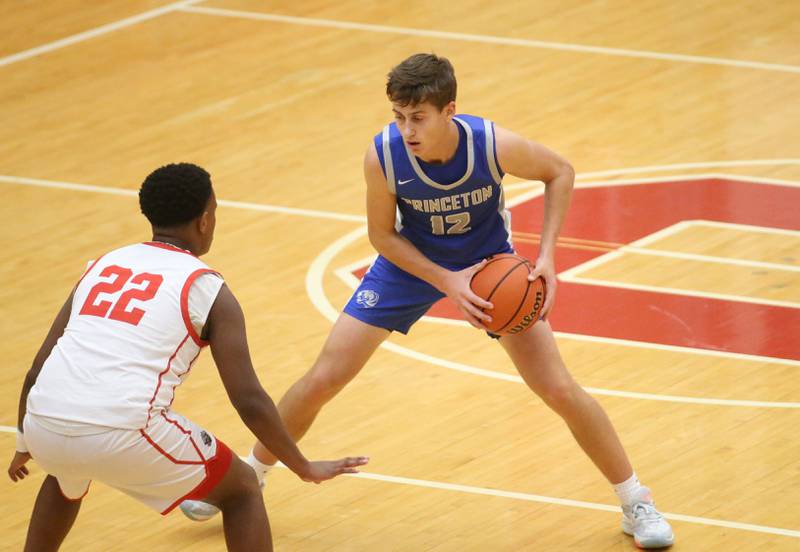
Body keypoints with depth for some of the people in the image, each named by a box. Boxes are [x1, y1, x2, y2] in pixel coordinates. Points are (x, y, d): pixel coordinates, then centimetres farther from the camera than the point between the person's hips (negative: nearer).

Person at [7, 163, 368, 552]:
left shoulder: (103, 266, 22)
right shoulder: (208, 290, 8)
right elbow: (249, 401, 3)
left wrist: (24, 446, 38)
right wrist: (305, 468, 16)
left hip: (44, 427, 5)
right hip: (123, 433, -5)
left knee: (67, 478, 42)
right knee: (241, 490, 17)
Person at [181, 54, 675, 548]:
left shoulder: (495, 145, -33)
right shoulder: (383, 156, -31)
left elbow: (560, 172, -12)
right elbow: (382, 234, -14)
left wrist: (546, 256, -20)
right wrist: (446, 282, -25)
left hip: (491, 262, -1)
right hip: (410, 262, 1)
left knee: (560, 390, -6)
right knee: (322, 381, 0)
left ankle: (637, 503, 13)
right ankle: (249, 476, 24)